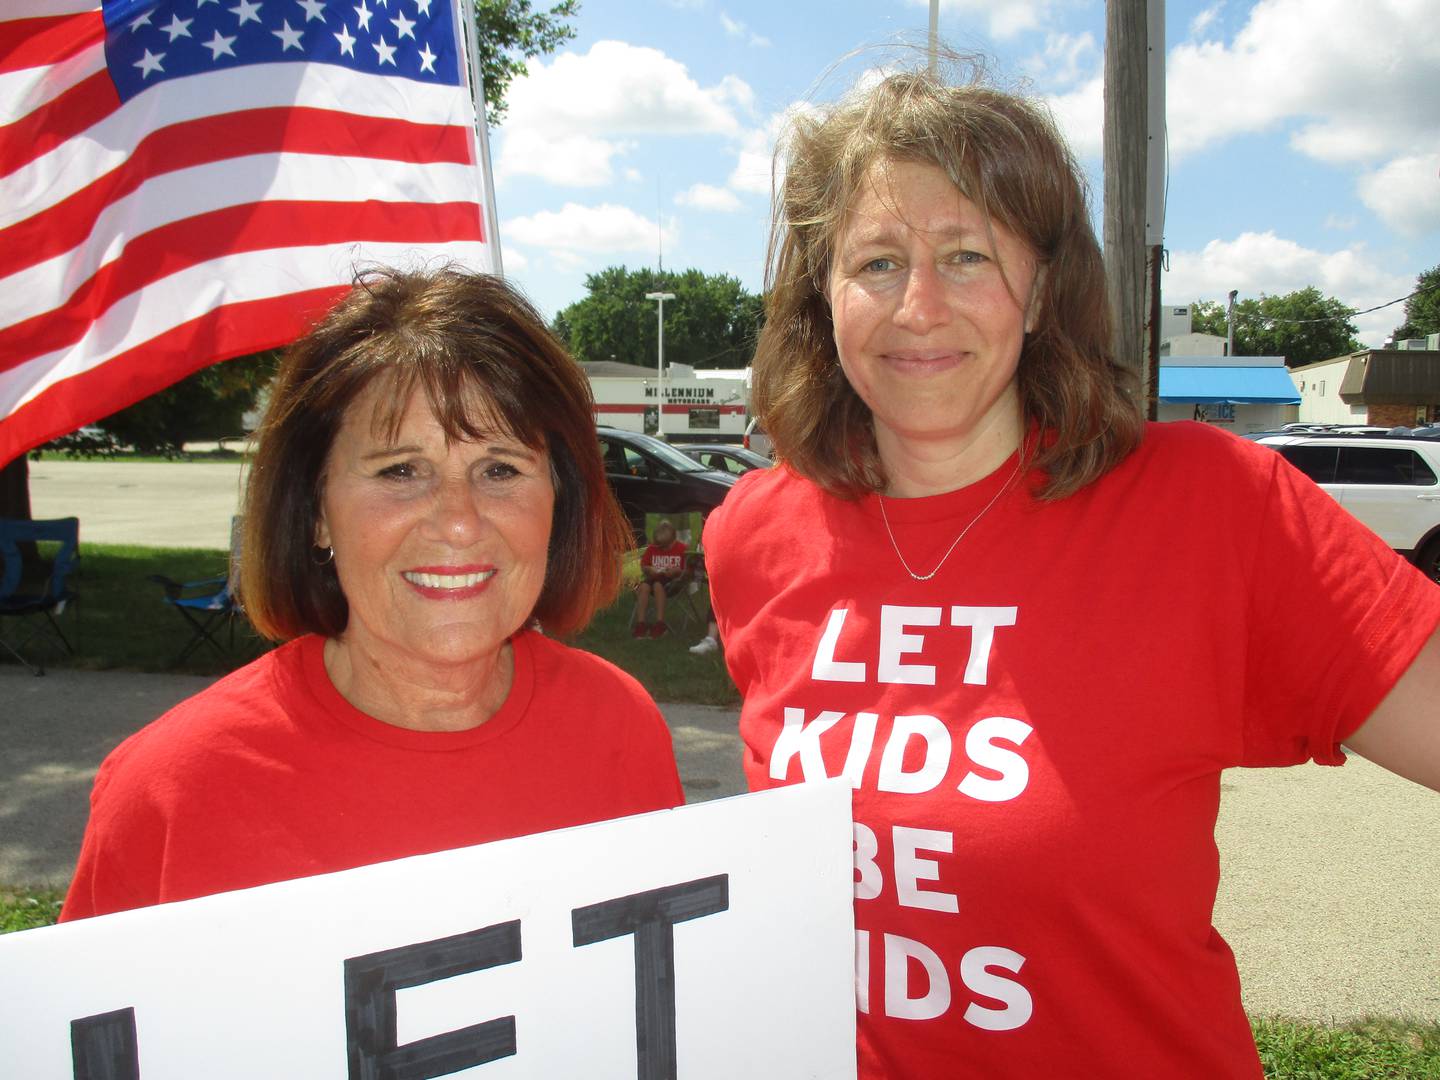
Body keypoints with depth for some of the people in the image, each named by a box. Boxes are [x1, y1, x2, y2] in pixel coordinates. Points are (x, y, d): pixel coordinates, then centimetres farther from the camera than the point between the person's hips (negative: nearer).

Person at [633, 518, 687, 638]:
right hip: (654, 577, 4)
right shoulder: (652, 548, 9)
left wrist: (676, 571, -22)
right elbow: (643, 566, 14)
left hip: (673, 579, -4)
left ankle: (659, 623, -31)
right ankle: (640, 623, -29)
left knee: (658, 585, -35)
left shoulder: (681, 548, -3)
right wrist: (649, 570, -9)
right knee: (644, 586, -29)